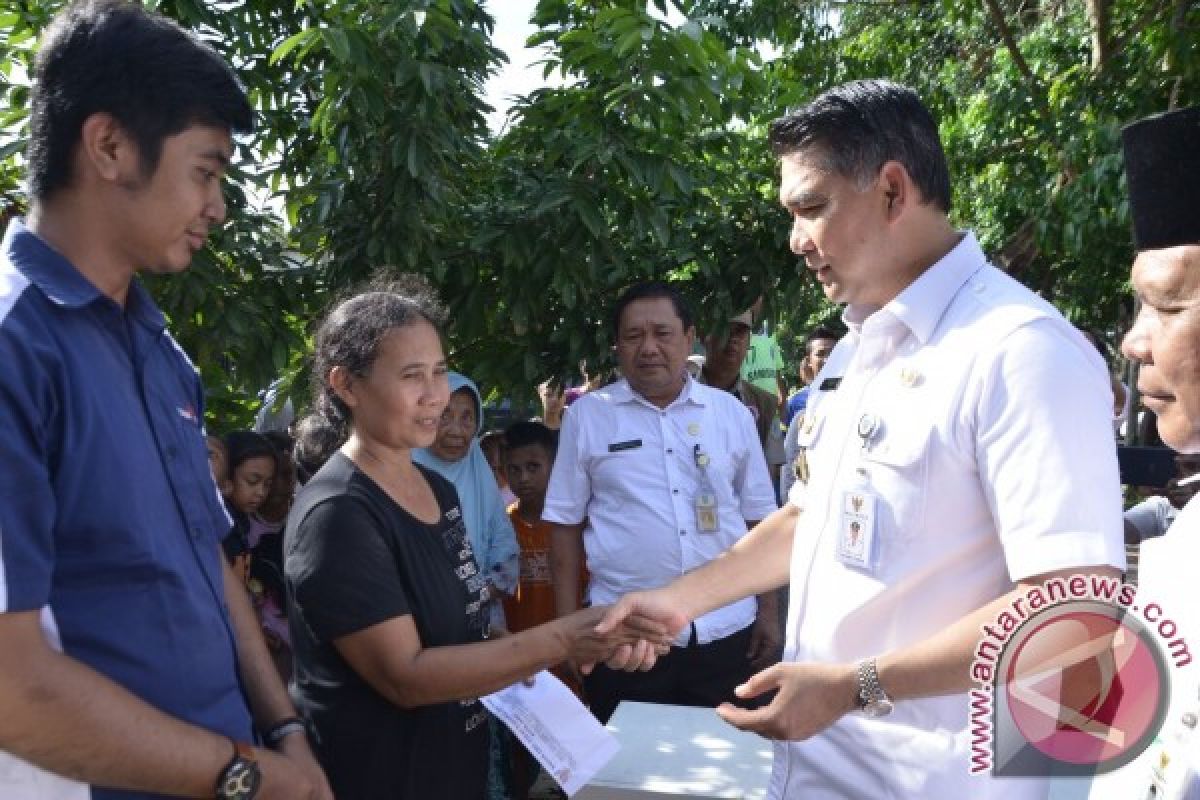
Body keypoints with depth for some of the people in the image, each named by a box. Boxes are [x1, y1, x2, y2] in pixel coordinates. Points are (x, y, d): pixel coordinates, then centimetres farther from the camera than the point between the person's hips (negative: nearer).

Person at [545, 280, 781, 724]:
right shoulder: (587, 415, -1)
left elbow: (759, 519, 9)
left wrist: (768, 611, 8)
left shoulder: (731, 412, 4)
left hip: (726, 630, 2)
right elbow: (566, 523, 2)